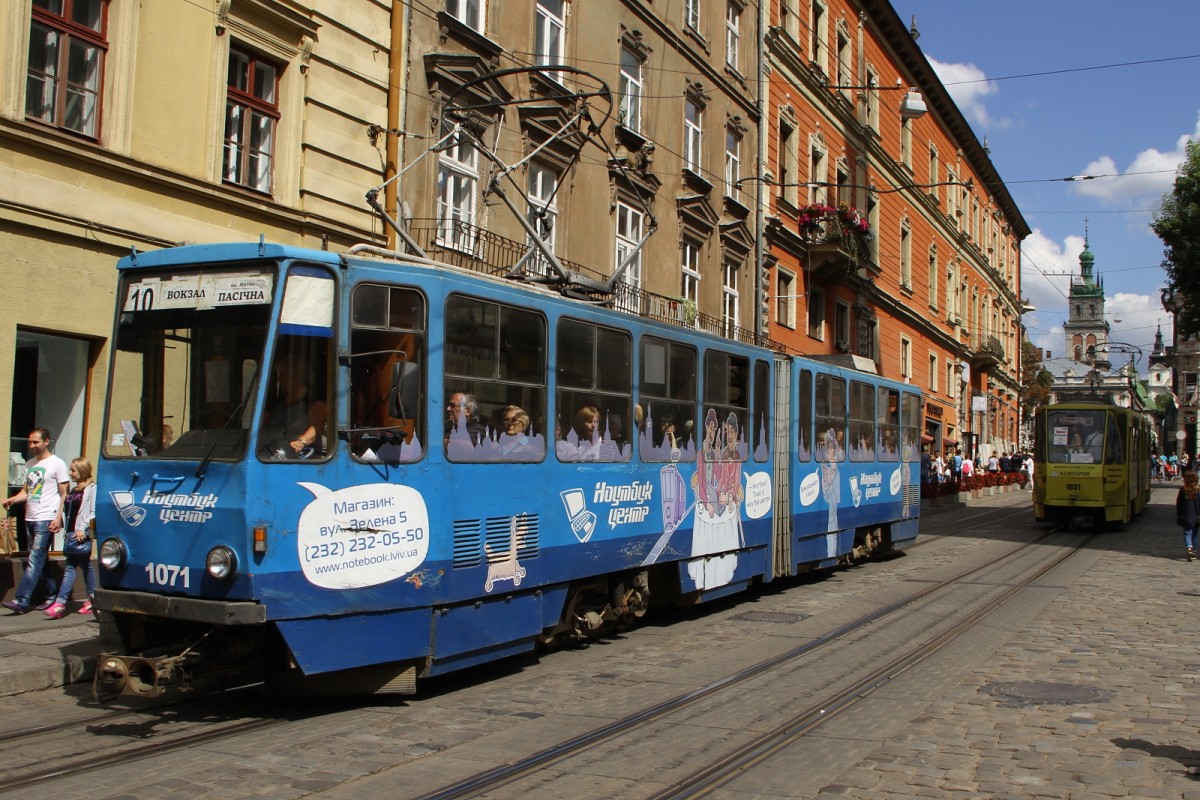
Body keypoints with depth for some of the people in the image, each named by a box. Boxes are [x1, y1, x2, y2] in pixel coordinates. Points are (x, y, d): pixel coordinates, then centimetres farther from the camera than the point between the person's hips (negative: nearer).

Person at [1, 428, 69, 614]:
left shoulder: (57, 464, -4)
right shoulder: (30, 464, 16)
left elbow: (64, 494, -5)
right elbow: (27, 491, 20)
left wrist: (58, 518, -13)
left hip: (45, 520, -7)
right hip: (30, 518, 7)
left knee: (35, 560, -10)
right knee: (40, 560, 10)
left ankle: (21, 601, -14)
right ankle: (52, 596, 18)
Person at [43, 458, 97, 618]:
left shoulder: (92, 489, -7)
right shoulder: (73, 491, 19)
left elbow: (93, 512, -13)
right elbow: (69, 513, 20)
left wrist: (82, 529, -19)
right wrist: (68, 532, 12)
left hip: (82, 533, -8)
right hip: (72, 532, 8)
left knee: (70, 566, -11)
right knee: (85, 565, 11)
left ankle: (60, 603, -13)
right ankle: (93, 600, 16)